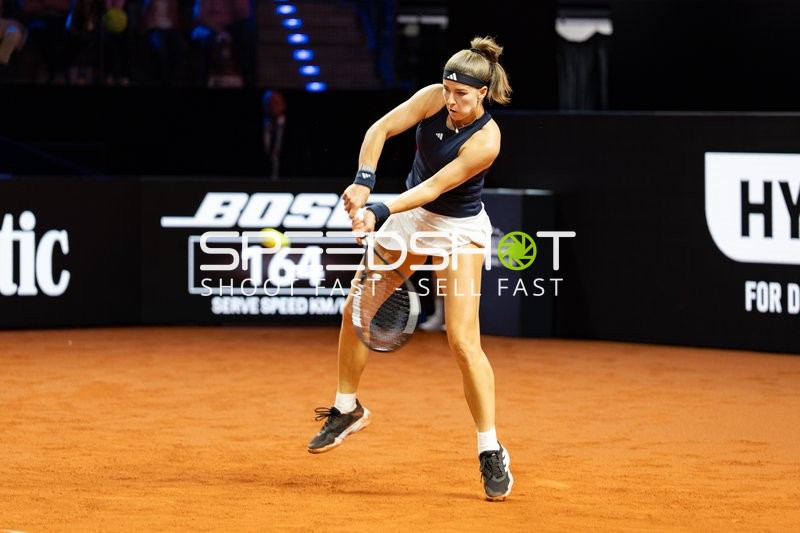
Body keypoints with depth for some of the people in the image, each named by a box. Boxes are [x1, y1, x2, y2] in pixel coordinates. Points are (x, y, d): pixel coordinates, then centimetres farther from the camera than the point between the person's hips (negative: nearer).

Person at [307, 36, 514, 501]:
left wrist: (380, 214, -37)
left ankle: (492, 454, -9)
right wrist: (364, 182, -29)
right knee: (356, 310, 8)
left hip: (459, 230, -6)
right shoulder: (435, 98, -14)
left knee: (464, 341, -16)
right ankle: (348, 410, 30)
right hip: (411, 214, 6)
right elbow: (380, 130, -14)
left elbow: (434, 187, -30)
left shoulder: (486, 140, -28)